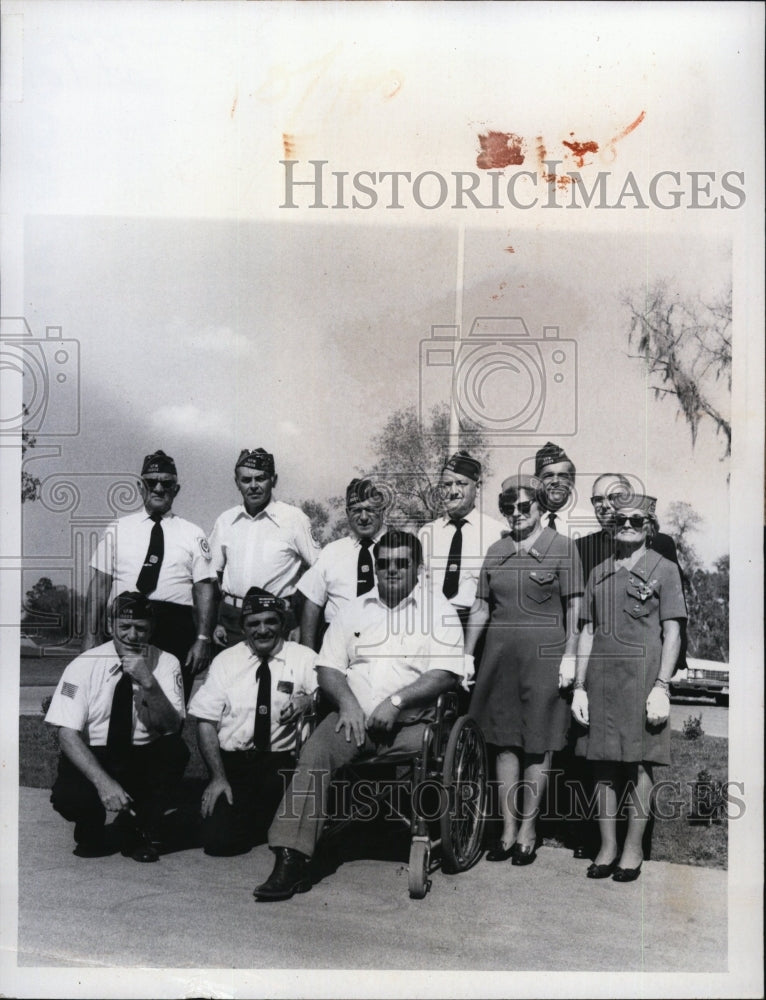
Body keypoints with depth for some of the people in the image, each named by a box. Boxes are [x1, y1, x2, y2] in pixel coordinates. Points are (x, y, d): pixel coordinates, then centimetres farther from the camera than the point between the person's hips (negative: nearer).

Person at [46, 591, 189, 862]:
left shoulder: (166, 664, -6)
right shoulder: (84, 665, -10)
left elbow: (171, 727, -17)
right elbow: (67, 734, -16)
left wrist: (148, 682, -33)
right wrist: (102, 781, -30)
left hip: (143, 762, 2)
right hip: (90, 760, -2)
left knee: (175, 749, -29)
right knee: (68, 797, -33)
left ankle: (137, 833, -5)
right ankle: (91, 833, 6)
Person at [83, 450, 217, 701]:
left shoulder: (192, 534, 9)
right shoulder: (118, 529, 12)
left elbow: (205, 588, 3)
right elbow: (99, 585, 9)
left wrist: (203, 639, -7)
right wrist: (91, 635, 1)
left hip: (177, 631, 0)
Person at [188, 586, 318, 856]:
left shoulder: (304, 658, 4)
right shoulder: (225, 661, 6)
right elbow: (206, 722, 3)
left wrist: (309, 700, -25)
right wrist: (218, 777, -8)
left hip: (282, 765, -1)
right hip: (232, 762, 1)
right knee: (218, 840, -17)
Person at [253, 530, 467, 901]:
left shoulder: (438, 611, 6)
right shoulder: (354, 611, 17)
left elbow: (446, 673, -5)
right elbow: (327, 666, 12)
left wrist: (396, 702, -15)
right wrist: (347, 701, -7)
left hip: (410, 723, -1)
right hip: (354, 717, 1)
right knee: (313, 756, -24)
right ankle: (291, 859, -26)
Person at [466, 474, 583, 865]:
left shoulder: (561, 547, 1)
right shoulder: (496, 551, 13)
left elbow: (574, 607, -1)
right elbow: (480, 608, 16)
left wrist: (569, 656, -8)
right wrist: (465, 655, 12)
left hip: (544, 657, -4)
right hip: (500, 657, 4)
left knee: (538, 746, 1)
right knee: (505, 743, 7)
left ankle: (528, 831, 12)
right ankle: (508, 829, 16)